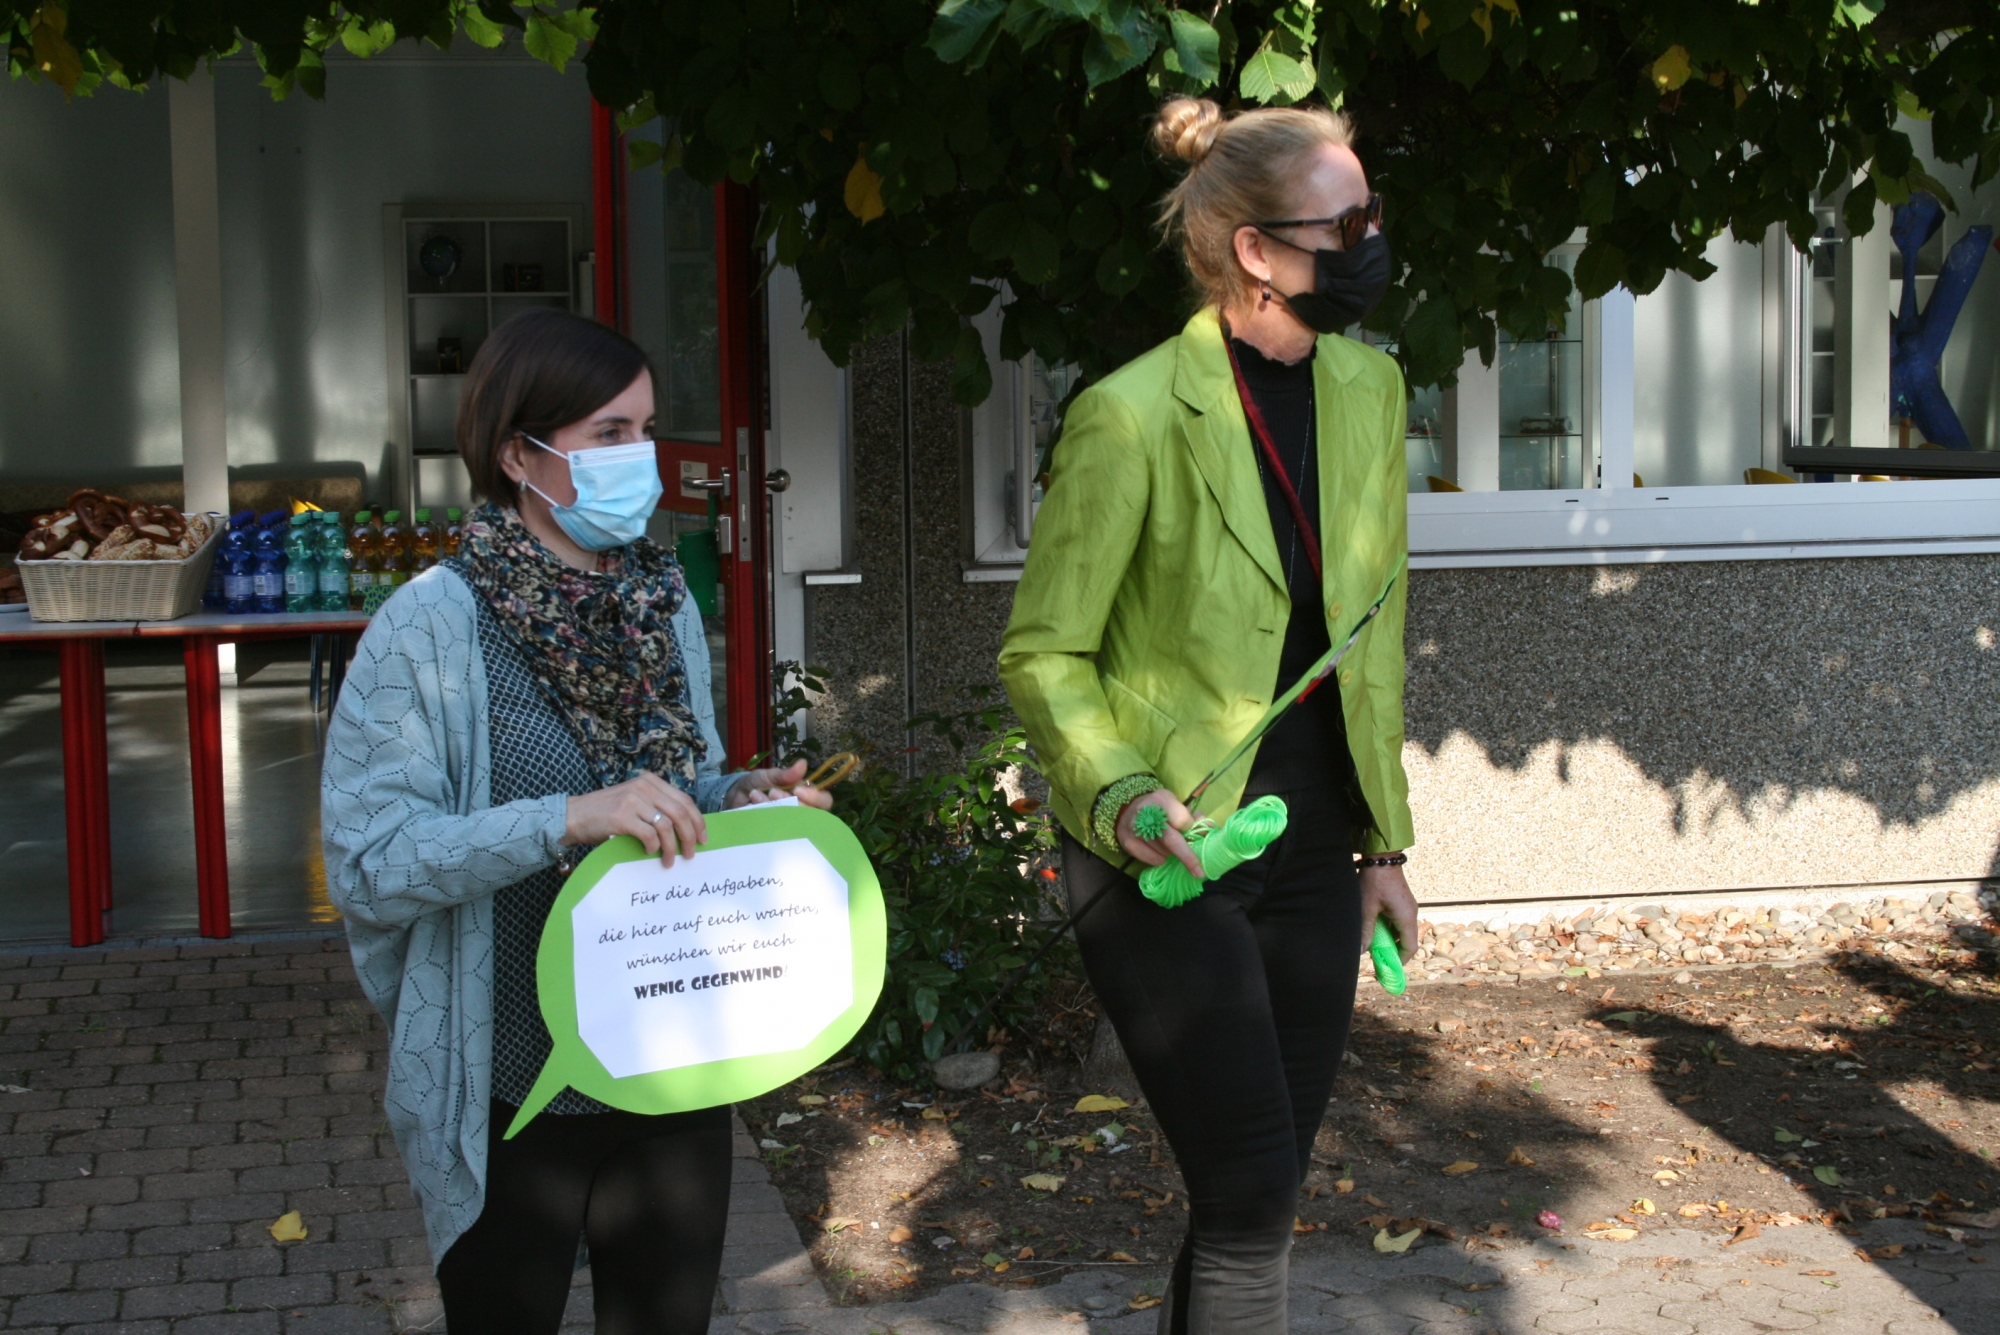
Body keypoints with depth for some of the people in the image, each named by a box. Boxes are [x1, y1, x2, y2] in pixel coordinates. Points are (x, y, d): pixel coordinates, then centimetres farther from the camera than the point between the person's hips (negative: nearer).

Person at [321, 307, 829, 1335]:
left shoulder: (665, 608, 6)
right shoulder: (428, 631, -14)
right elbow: (366, 861, -20)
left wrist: (740, 798, -5)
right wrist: (568, 818, -30)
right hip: (511, 1095, -5)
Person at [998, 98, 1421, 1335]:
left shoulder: (1367, 388, 4)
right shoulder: (1134, 415, -16)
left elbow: (1374, 639, 12)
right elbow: (1043, 653, -8)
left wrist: (1386, 843, 13)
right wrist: (1120, 797, -24)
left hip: (1312, 851, 6)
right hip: (1166, 859, -6)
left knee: (1255, 1199, 11)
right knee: (1254, 1197, -10)